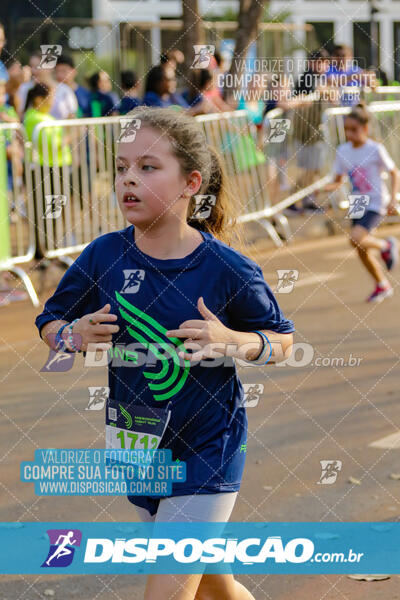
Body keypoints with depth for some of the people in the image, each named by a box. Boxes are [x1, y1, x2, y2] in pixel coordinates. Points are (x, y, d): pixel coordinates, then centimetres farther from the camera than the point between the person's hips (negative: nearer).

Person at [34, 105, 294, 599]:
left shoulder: (227, 269, -14)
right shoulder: (104, 255, -7)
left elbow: (282, 340, -1)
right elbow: (50, 322, 6)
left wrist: (231, 342, -21)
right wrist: (76, 335, -16)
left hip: (208, 450, -4)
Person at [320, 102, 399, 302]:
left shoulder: (375, 149, -12)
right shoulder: (342, 151, 1)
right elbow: (338, 180, 9)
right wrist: (329, 187, -13)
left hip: (375, 203, -6)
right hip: (357, 205, 6)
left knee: (356, 239, -25)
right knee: (362, 251, 9)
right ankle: (382, 285, 30)